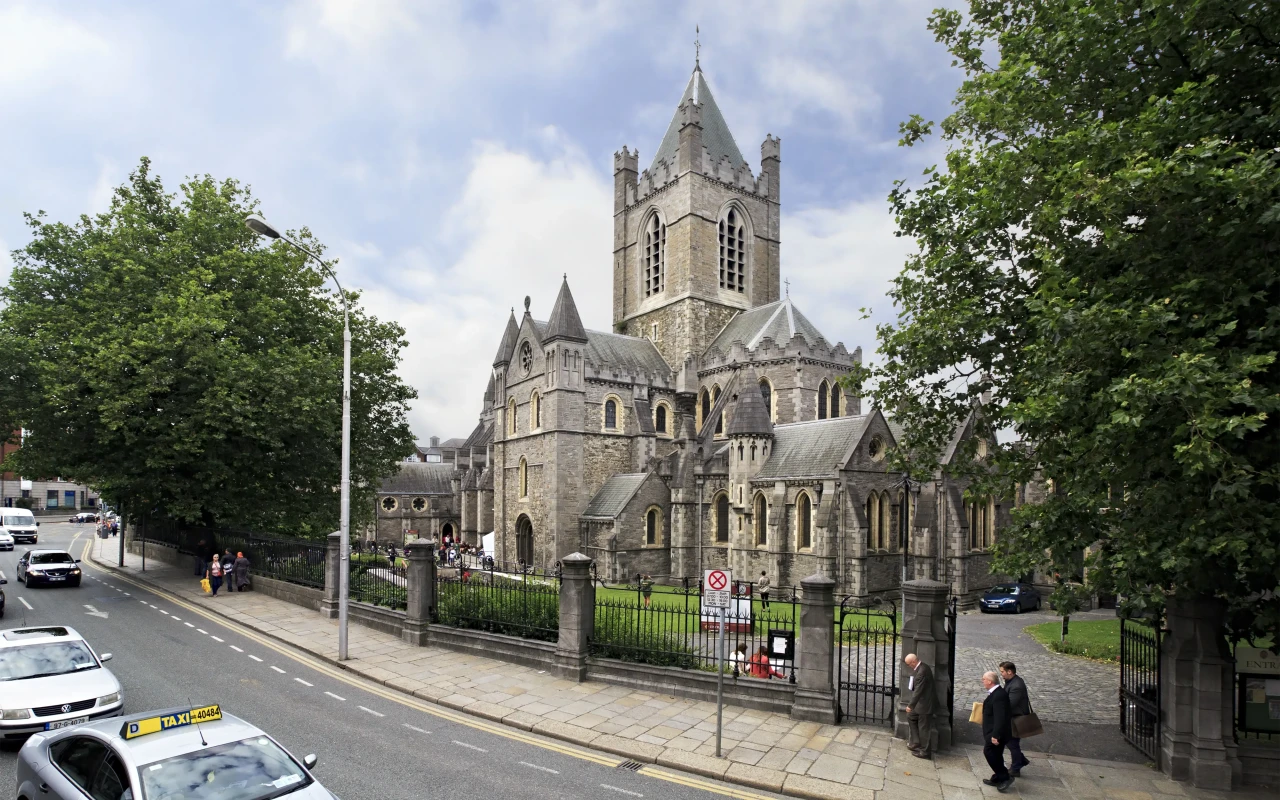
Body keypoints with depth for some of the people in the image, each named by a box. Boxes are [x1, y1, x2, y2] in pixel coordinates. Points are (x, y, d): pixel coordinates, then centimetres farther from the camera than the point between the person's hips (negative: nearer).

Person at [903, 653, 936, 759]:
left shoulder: (922, 671, -29)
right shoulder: (920, 667, 2)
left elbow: (918, 690, -26)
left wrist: (910, 705, -20)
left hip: (924, 705, -10)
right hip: (920, 703, 10)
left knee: (924, 728, 3)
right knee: (911, 717, 21)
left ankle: (925, 751, 16)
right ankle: (916, 742, 29)